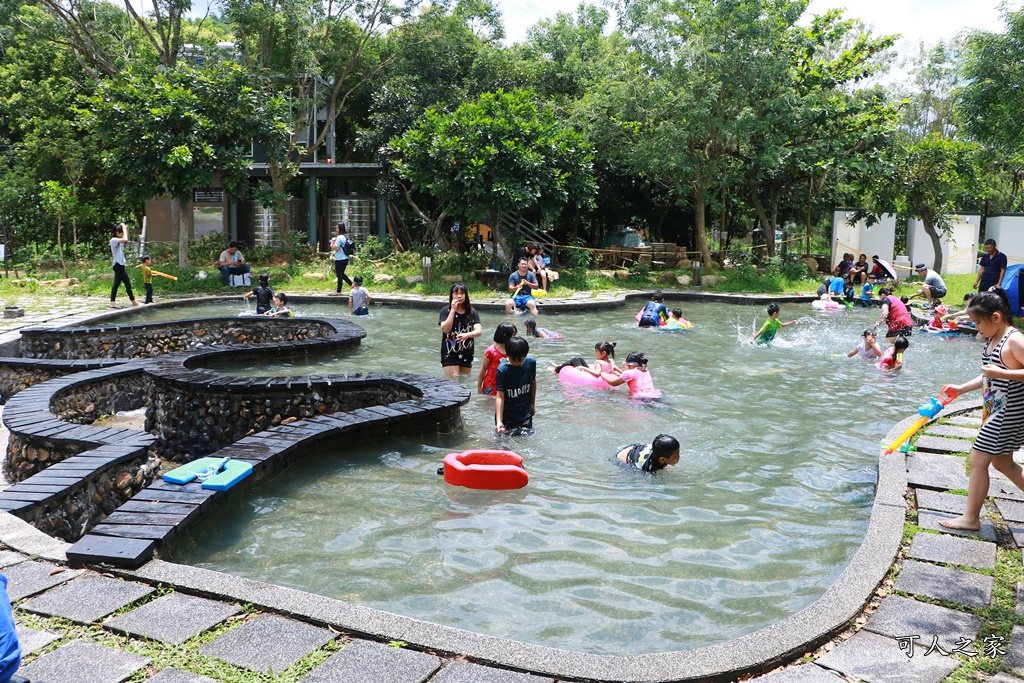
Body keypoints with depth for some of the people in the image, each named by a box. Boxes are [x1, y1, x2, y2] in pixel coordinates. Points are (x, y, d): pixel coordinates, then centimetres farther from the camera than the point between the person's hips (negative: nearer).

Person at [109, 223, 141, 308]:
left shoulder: (118, 241, 15)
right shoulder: (113, 240, -13)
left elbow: (125, 240, 25)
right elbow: (125, 239, -26)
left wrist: (125, 229, 15)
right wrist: (124, 229, -14)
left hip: (119, 265, 10)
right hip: (118, 265, -10)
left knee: (116, 284, 7)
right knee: (127, 283, -6)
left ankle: (112, 302, 6)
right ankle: (133, 302, -1)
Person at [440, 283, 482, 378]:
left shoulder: (472, 312, 1)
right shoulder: (446, 311, -4)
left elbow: (479, 331, -10)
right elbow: (445, 329, -17)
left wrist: (467, 335, -31)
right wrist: (453, 310, -18)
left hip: (466, 353, 3)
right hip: (450, 352, -3)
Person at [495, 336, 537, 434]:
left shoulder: (531, 363, -8)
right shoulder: (502, 369, -20)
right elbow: (500, 396, -21)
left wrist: (533, 404, 19)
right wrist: (499, 421, -28)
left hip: (525, 412, 3)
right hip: (507, 414, -3)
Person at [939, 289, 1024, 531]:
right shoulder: (993, 341, 9)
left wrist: (1002, 373, -30)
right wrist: (961, 388, 12)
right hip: (995, 411, 10)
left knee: (978, 460, -4)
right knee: (1002, 463, 19)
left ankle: (971, 518, 7)